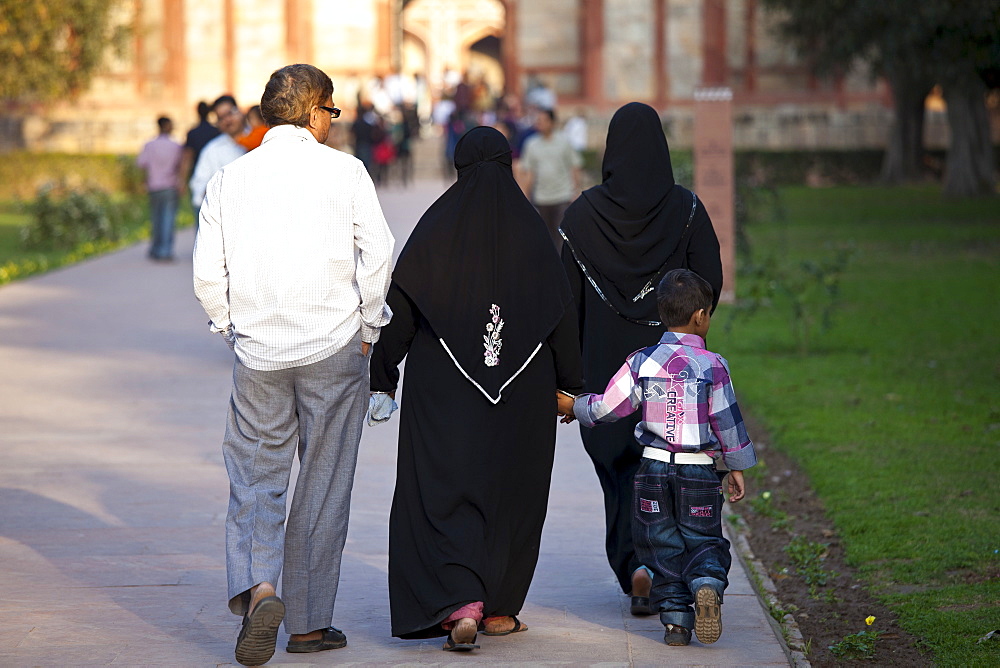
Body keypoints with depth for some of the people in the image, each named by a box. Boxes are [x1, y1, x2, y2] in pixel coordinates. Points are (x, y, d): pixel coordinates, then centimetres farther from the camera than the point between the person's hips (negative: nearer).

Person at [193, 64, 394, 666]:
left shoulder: (230, 178, 5)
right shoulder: (344, 171, -2)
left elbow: (208, 273, 3)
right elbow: (377, 254, -8)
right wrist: (367, 328, 4)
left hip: (258, 351, 2)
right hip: (335, 346, -2)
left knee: (256, 475, 9)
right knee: (324, 482, 7)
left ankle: (256, 587, -16)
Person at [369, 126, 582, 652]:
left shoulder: (436, 226, -6)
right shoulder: (530, 229, -2)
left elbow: (399, 310, -6)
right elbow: (561, 311, 0)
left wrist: (381, 380, 2)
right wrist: (568, 386, 9)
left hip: (442, 389, -2)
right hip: (522, 391, 2)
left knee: (441, 491, -1)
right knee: (510, 492, 14)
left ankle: (461, 603, -20)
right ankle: (499, 608, 22)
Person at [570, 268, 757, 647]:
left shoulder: (642, 362, -2)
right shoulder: (712, 366, -6)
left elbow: (605, 410, -1)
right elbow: (728, 422, -2)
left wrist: (577, 406, 19)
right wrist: (737, 467, 9)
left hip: (653, 471, 1)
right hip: (699, 474, -1)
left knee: (663, 548, 10)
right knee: (703, 541, 9)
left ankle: (674, 617, 1)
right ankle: (707, 584, -20)